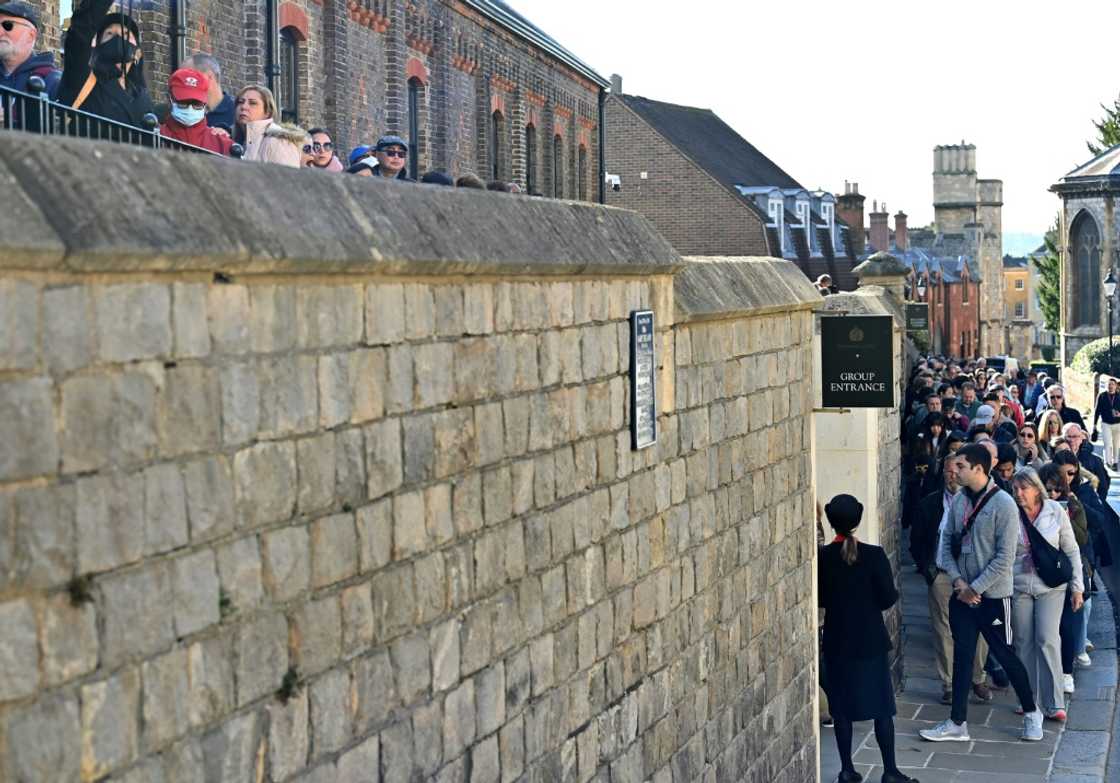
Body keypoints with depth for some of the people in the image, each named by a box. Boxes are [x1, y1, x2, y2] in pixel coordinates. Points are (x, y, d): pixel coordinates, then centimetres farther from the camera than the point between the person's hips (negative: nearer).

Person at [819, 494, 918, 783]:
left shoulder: (823, 557, -8)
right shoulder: (874, 555, -14)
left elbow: (819, 599, 0)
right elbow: (888, 598, -11)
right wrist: (881, 595, 10)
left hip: (837, 642, 2)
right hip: (871, 640, -2)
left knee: (842, 705, 10)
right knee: (881, 706, 7)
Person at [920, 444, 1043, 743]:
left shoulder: (1003, 504, -15)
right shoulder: (959, 500, 3)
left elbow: (1005, 558, -17)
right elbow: (947, 541, 8)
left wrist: (975, 588, -15)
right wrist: (957, 580, -6)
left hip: (992, 595, -5)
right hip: (961, 593, 6)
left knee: (1005, 655, 5)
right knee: (962, 656, 8)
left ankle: (1031, 712, 24)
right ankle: (957, 723, 14)